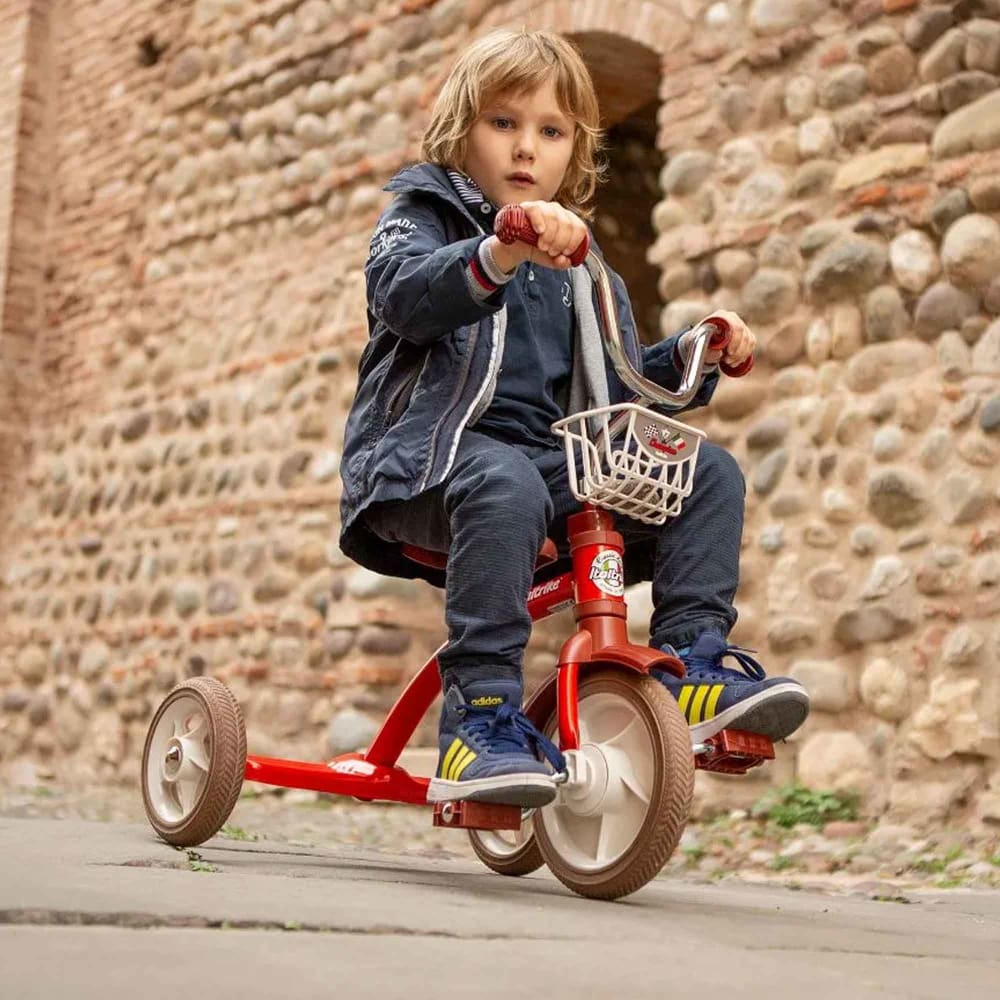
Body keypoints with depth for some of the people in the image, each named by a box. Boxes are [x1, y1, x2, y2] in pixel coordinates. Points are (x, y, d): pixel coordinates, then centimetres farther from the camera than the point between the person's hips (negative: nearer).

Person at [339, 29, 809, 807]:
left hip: (556, 461, 6)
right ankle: (481, 715, -38)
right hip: (435, 455, -6)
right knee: (506, 487, -39)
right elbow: (402, 291, -19)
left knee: (709, 472, -9)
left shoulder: (580, 271, 25)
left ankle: (689, 665, -13)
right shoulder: (425, 214, 7)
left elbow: (622, 390, 24)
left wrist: (689, 358, 5)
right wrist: (501, 252, -37)